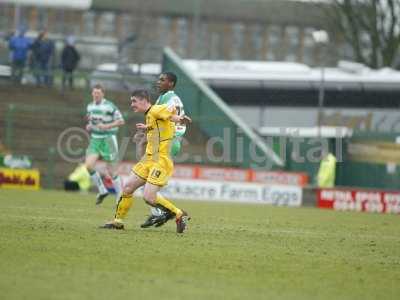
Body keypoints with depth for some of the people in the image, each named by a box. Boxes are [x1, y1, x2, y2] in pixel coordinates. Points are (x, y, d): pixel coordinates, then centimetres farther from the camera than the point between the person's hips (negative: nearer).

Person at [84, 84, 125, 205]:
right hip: (95, 140, 6)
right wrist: (89, 126, 3)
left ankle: (120, 195, 17)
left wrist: (107, 126, -22)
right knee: (89, 165, -12)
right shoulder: (90, 106, 8)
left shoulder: (109, 106, -13)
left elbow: (121, 121, -12)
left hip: (108, 139, -6)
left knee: (111, 171, -1)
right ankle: (102, 191, 5)